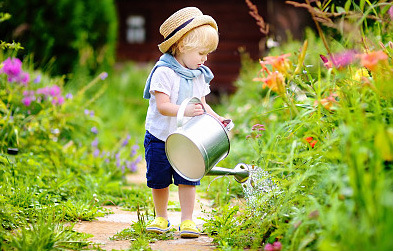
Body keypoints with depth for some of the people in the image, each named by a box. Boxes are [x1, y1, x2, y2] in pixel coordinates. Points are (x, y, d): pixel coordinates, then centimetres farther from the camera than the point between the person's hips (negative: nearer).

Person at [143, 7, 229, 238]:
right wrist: (185, 111, -39)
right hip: (160, 138, -4)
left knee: (187, 180, -3)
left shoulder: (199, 75, 4)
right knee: (159, 181, 8)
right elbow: (162, 106, -24)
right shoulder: (164, 72, -17)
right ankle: (161, 217, 27)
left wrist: (216, 118, -5)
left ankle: (187, 220, 6)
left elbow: (201, 105, 12)